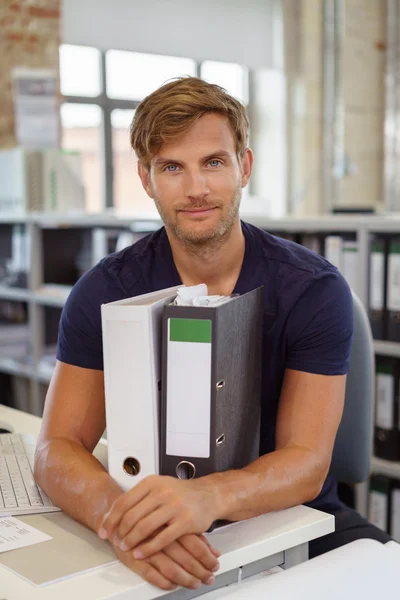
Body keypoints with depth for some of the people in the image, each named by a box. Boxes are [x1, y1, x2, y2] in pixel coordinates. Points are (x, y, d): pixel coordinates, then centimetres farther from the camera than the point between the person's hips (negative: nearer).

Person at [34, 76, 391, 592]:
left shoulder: (315, 289, -10)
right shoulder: (105, 292, -6)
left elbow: (307, 462, -16)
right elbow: (58, 448, -12)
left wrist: (209, 496, -37)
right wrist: (115, 511, -35)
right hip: (157, 529, 1)